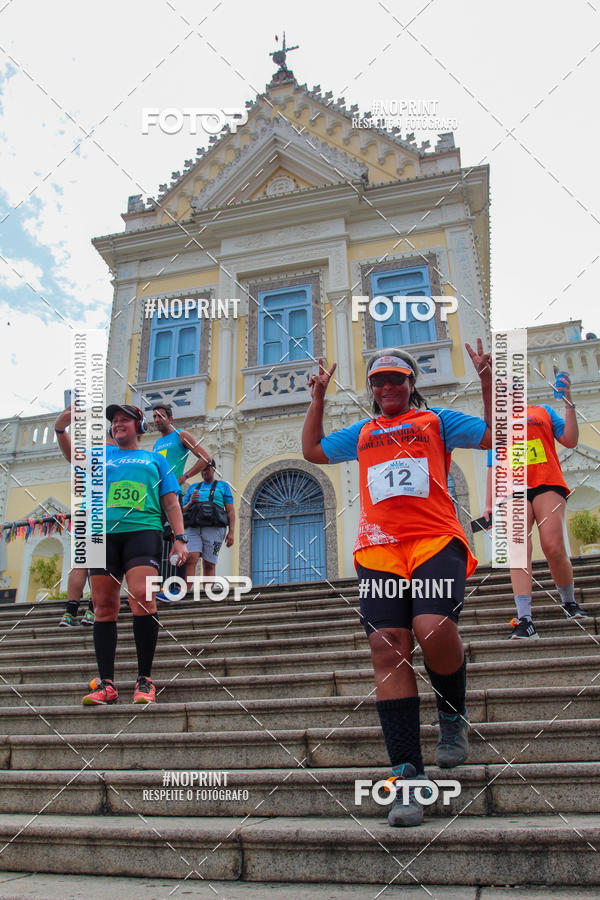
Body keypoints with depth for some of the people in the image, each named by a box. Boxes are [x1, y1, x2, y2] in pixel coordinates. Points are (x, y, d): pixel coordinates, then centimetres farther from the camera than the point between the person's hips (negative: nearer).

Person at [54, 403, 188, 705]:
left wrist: (180, 538, 1)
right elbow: (74, 455, 6)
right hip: (103, 533, 3)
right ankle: (106, 683, 1)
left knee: (142, 597, -18)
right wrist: (61, 429, -14)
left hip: (142, 531, -2)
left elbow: (171, 502, 15)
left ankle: (145, 680, -11)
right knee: (104, 606, -3)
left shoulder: (155, 459, 22)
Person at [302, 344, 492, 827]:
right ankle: (408, 774, -6)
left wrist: (487, 380, 6)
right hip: (379, 548, 3)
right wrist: (318, 399, 32)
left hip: (435, 540, -3)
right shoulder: (362, 433, 28)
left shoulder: (436, 420, 18)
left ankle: (454, 715, 6)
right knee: (388, 648, -11)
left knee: (434, 628, -26)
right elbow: (312, 450, 35)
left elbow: (498, 435, 12)